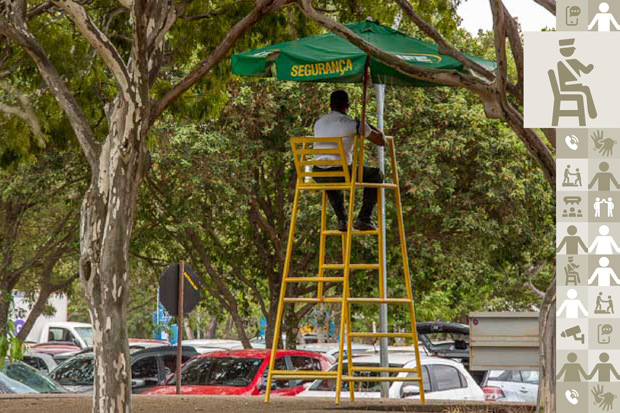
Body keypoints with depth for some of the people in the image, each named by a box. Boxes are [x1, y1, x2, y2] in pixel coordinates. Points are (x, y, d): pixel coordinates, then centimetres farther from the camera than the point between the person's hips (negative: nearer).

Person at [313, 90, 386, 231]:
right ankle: (363, 219, 12)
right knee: (376, 175, 19)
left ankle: (342, 220, 29)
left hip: (318, 175, 5)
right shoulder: (353, 124, -3)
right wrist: (372, 129, 25)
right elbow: (382, 141, 3)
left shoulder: (318, 123, 14)